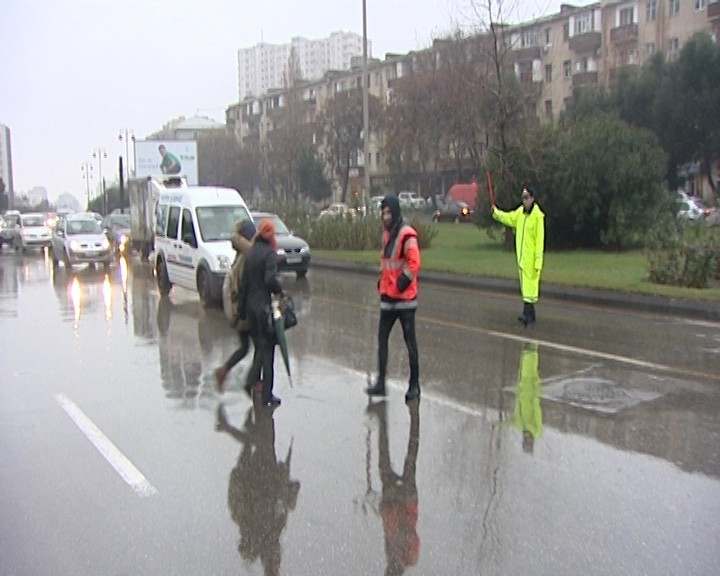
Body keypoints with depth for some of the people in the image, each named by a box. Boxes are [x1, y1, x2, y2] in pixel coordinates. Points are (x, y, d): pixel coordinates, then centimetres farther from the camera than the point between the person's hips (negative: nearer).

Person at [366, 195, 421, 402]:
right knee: (382, 338, 8)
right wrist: (382, 283, 14)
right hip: (388, 297, 8)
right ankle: (380, 382, 15)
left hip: (404, 298, -8)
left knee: (410, 341, 2)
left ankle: (414, 385, 13)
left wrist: (401, 283, -18)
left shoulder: (406, 234, -14)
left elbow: (414, 264, -19)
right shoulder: (387, 233, 13)